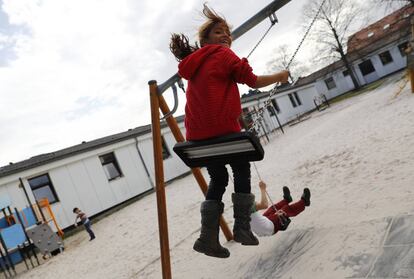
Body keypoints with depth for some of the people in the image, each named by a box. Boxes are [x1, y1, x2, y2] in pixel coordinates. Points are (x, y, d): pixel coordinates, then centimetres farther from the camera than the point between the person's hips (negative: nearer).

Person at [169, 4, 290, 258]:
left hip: (199, 134, 7)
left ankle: (208, 237, 13)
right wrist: (279, 77, 12)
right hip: (223, 129, -7)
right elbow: (252, 81, -3)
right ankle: (242, 227, 13)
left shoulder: (194, 65, 24)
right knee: (242, 171, 14)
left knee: (218, 179, 17)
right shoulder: (222, 53, 2)